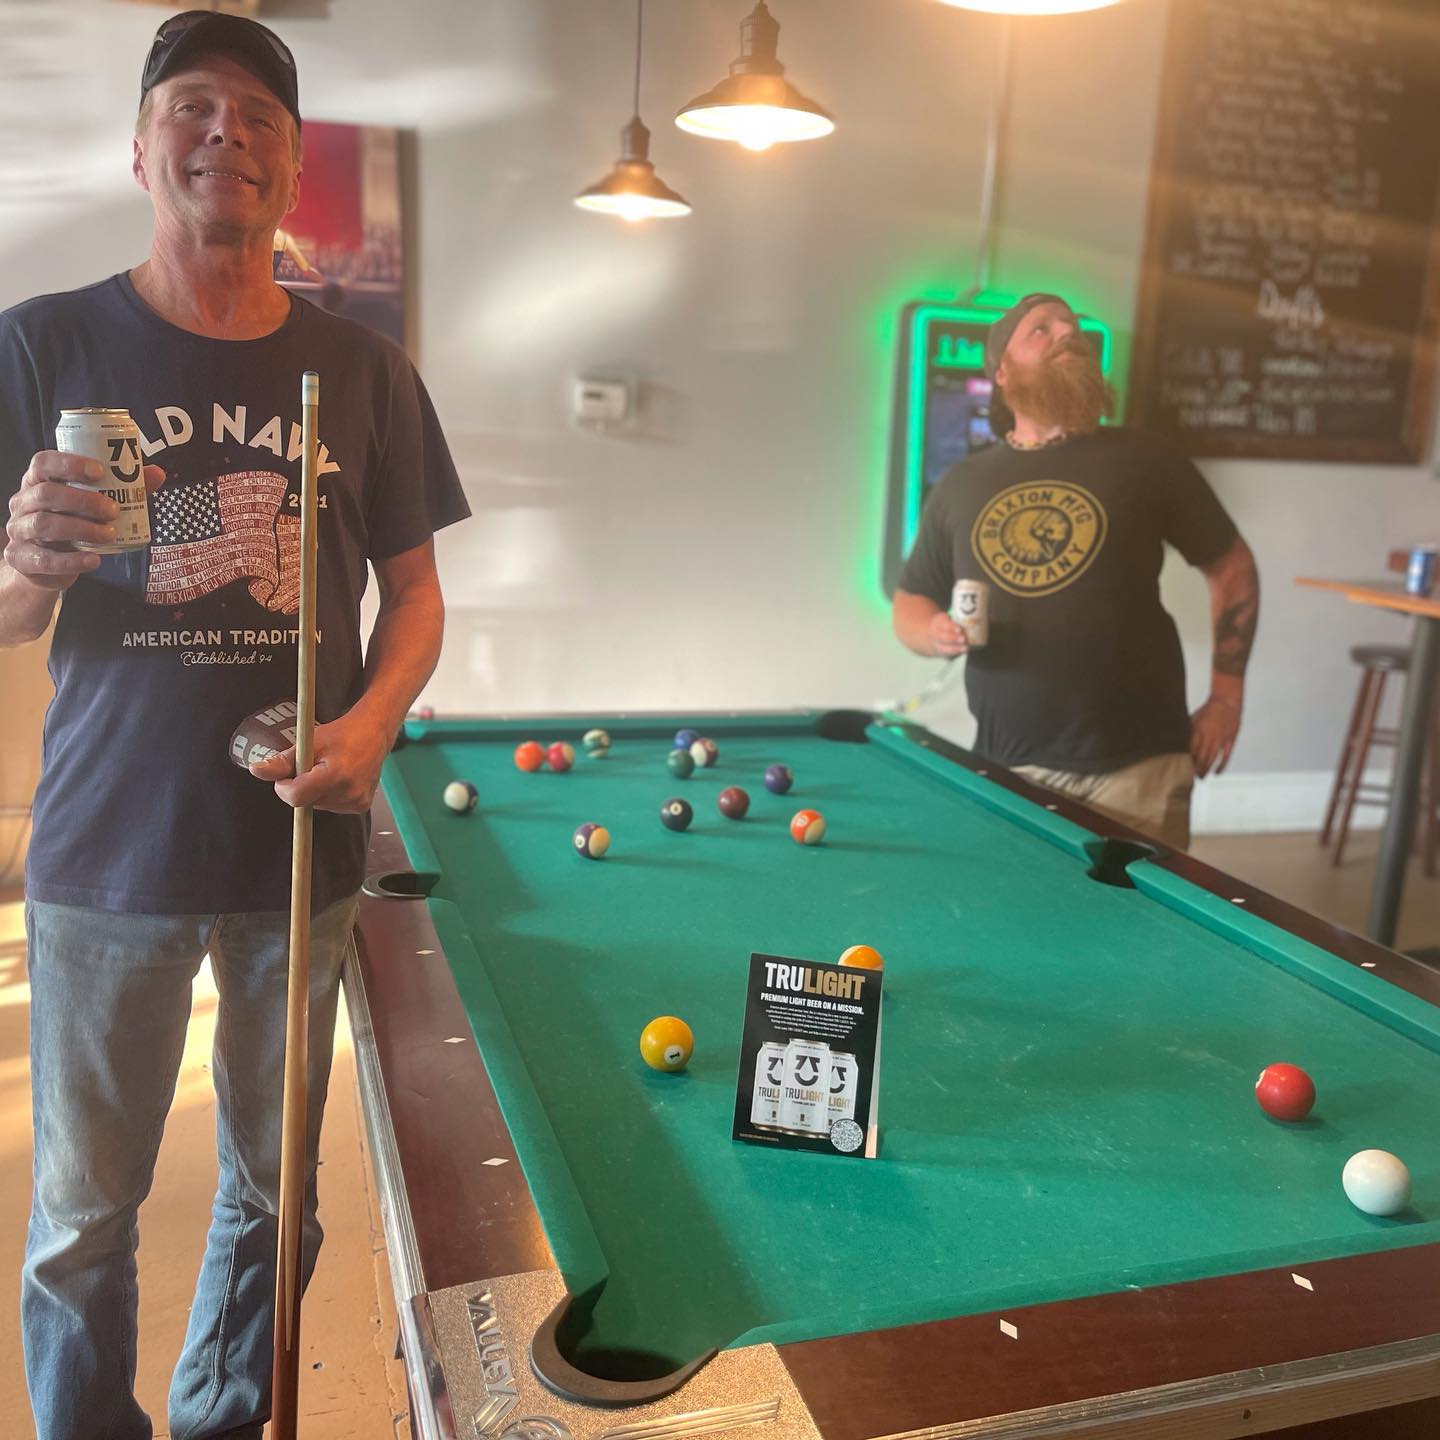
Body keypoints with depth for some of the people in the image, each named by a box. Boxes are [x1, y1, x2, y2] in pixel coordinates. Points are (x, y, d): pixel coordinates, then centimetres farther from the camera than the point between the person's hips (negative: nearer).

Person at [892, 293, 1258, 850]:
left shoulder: (1142, 459, 3)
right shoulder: (961, 484, 9)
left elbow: (1232, 566, 10)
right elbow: (909, 603, 17)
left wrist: (1226, 696, 4)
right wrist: (936, 633, -7)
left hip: (1136, 765, -1)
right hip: (1008, 768, 2)